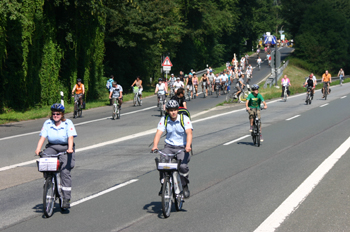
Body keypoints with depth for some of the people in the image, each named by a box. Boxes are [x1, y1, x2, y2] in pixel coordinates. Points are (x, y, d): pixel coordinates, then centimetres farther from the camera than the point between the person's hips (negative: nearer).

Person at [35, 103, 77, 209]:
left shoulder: (68, 123, -4)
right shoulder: (47, 123, 3)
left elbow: (70, 137, -16)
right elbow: (43, 137, -7)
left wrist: (70, 148, -34)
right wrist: (38, 149, -24)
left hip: (65, 148, -3)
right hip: (52, 147, 3)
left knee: (65, 172, -16)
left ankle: (66, 199, -15)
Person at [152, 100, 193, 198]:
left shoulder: (185, 119, -9)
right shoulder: (164, 120, -2)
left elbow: (189, 133, -21)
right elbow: (158, 133, -12)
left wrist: (188, 146, -40)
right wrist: (155, 146, -32)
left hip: (182, 147, -2)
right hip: (169, 146, 2)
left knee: (183, 166, -27)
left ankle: (185, 186, -2)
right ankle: (163, 185, -6)